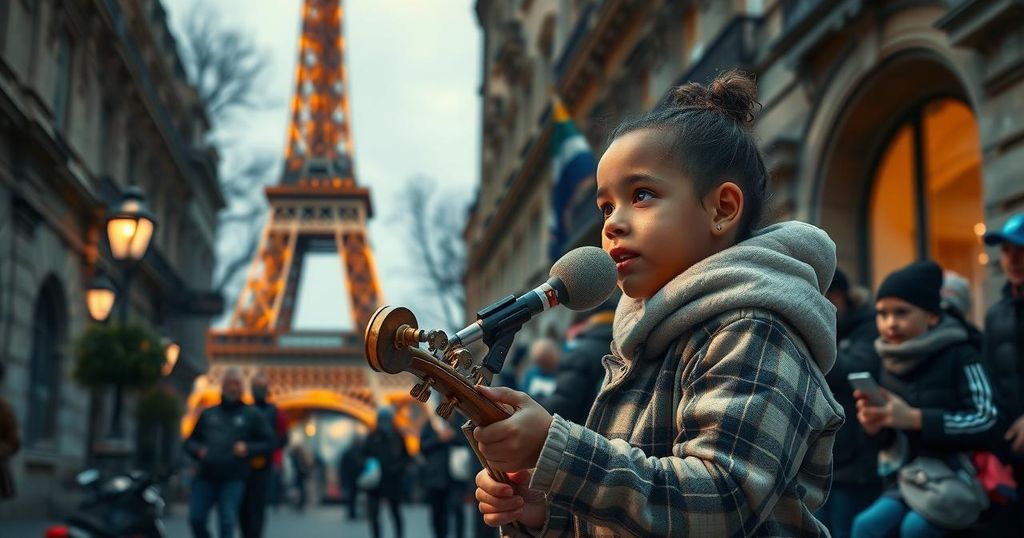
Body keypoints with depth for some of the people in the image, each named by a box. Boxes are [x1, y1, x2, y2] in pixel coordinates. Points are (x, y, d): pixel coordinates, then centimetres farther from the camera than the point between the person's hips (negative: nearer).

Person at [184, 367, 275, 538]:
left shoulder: (251, 415, 12)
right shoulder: (208, 414, 20)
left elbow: (269, 443, 9)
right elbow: (190, 441, 24)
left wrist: (248, 449, -8)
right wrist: (198, 450, 2)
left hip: (233, 480, -3)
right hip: (205, 478, 3)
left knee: (227, 522, -12)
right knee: (196, 519, -7)